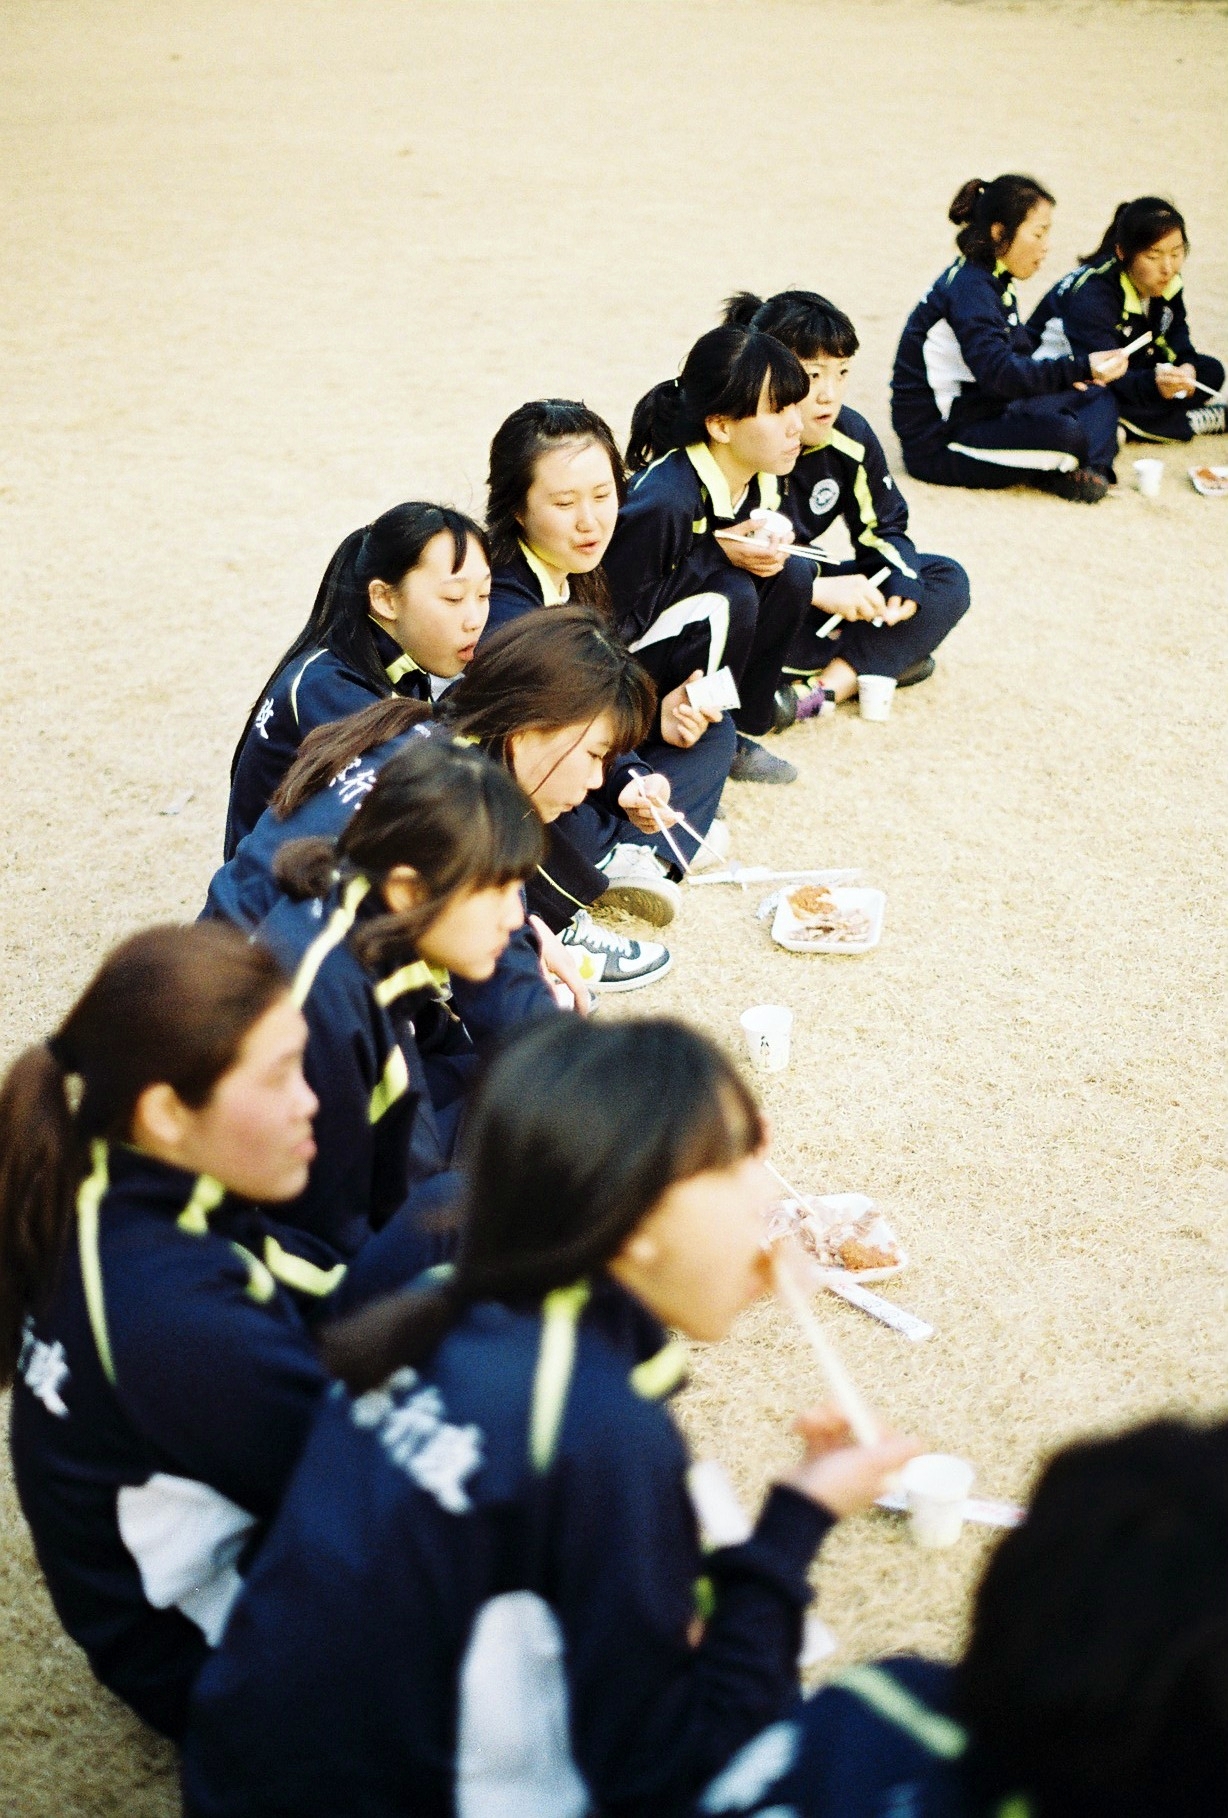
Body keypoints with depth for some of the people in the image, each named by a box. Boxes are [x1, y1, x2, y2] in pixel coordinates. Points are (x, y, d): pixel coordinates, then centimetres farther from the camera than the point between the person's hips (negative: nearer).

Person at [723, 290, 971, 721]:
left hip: (812, 583, 7)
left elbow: (883, 528, 8)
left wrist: (904, 581, -16)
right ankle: (884, 658, -23)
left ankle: (821, 688, -25)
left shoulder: (850, 437, -4)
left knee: (947, 580, -5)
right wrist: (819, 590, -33)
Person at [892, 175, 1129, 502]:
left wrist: (1072, 374, -3)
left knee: (1096, 396, 11)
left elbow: (1018, 357, 16)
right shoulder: (969, 289, -20)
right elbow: (999, 374, -33)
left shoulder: (993, 282, 12)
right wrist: (1080, 368, -41)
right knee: (1063, 433, -31)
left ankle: (1091, 467, -12)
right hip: (937, 443, -11)